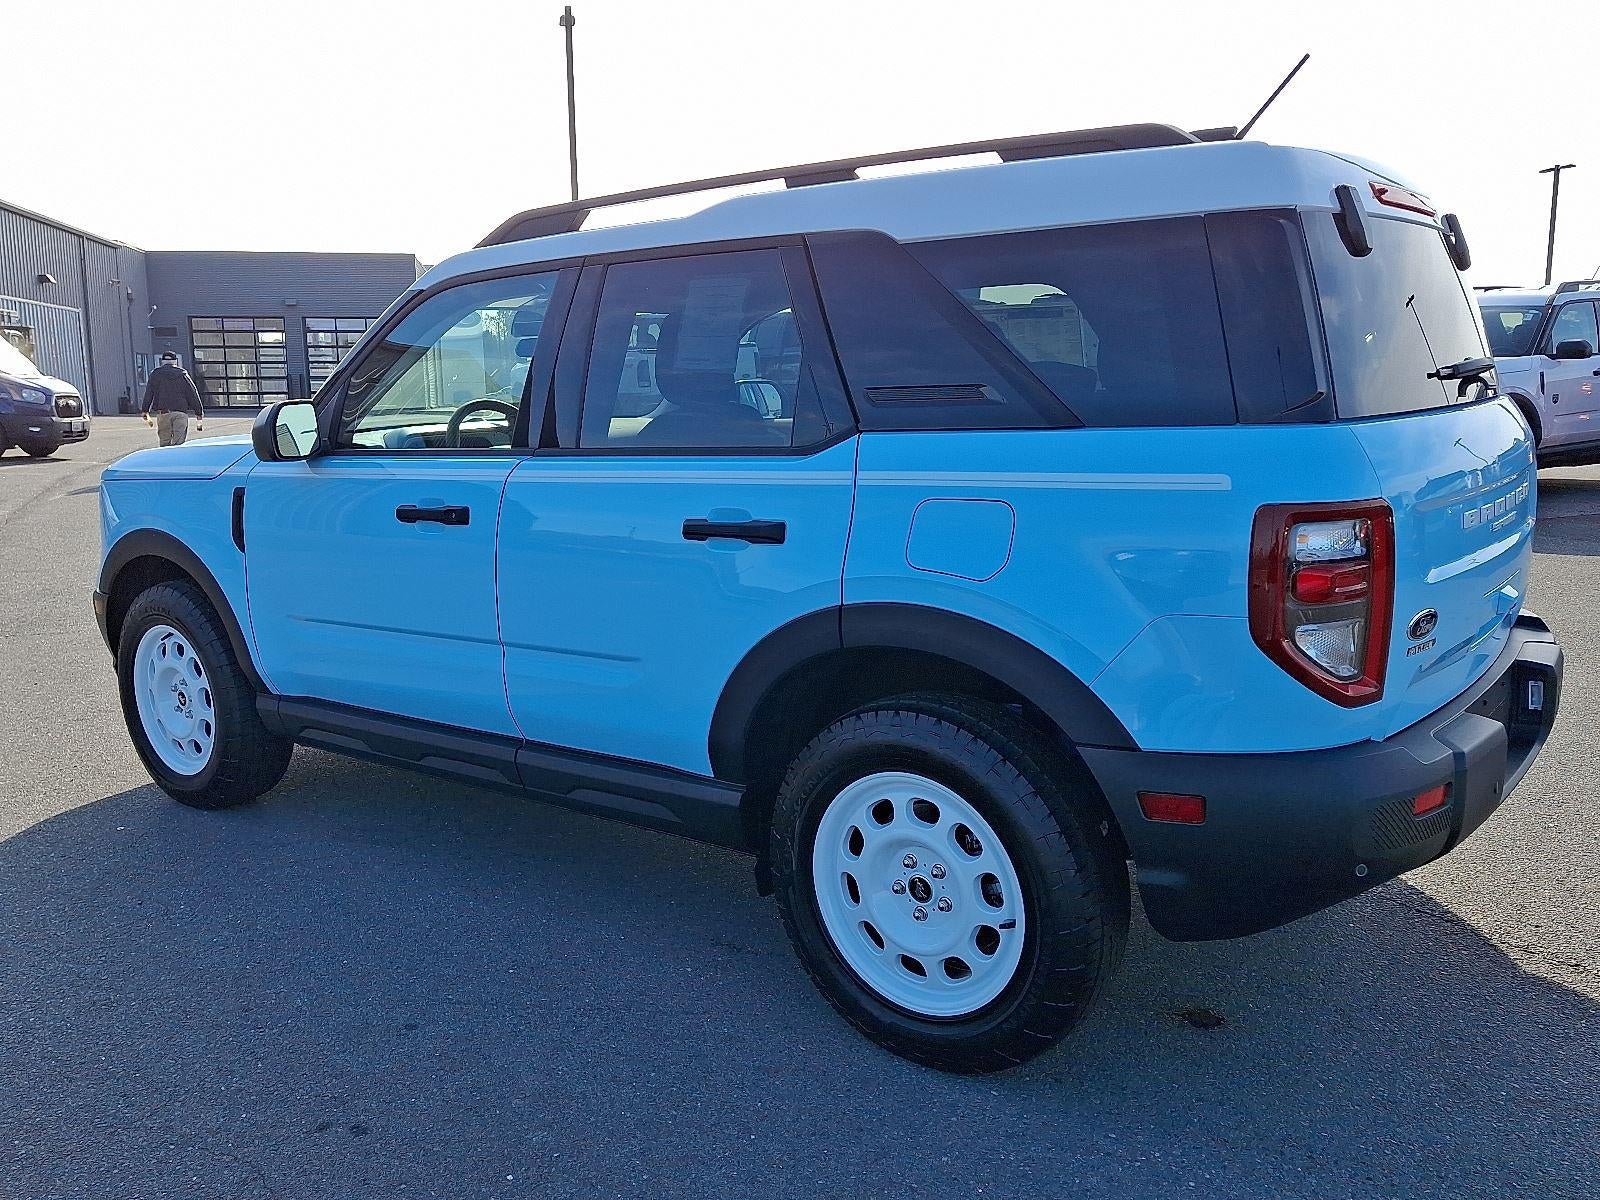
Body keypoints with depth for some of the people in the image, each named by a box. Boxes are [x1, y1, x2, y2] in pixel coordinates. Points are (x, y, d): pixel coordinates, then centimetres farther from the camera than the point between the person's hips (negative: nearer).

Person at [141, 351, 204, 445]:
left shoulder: (155, 373, 11)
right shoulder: (183, 374, 11)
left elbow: (148, 394, 5)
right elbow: (193, 395, 8)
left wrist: (146, 413, 6)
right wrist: (199, 414, 10)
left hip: (163, 413, 1)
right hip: (181, 413, 0)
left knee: (165, 443, 9)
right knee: (179, 443, -7)